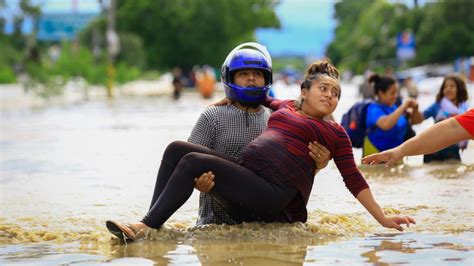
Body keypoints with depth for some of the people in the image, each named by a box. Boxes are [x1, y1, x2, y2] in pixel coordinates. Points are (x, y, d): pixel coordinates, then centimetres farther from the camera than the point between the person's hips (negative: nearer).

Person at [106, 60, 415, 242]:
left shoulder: (335, 133, 10)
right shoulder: (285, 107, 26)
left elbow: (354, 180, 7)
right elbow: (261, 99, 49)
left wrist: (383, 219, 1)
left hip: (271, 196, -7)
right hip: (246, 181, 7)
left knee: (192, 162, -23)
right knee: (177, 148, -9)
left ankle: (145, 228, -26)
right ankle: (150, 226, -21)